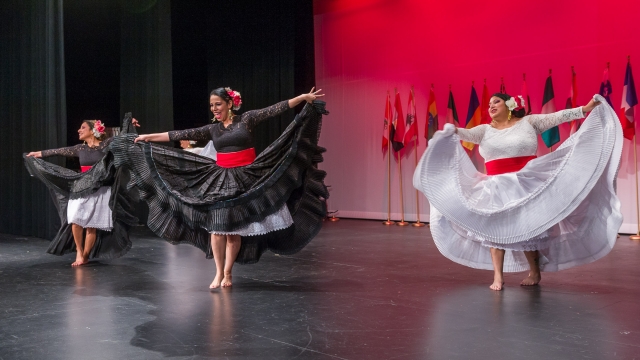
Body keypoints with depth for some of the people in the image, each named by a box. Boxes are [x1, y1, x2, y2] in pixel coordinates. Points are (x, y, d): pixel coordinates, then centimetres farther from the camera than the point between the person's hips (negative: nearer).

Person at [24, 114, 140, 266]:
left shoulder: (106, 144, 0)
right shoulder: (80, 148, 11)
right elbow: (60, 151, 17)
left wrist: (129, 122, -9)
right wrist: (39, 153, 22)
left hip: (99, 190, -3)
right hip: (80, 188, 3)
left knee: (92, 225, -4)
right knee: (75, 219, -13)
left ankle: (85, 256, 9)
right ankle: (79, 252, 6)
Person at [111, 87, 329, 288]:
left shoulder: (247, 119, -1)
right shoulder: (212, 129, 7)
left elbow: (275, 109, -8)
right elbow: (182, 135, 6)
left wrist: (304, 98, -15)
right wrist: (148, 137, 5)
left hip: (246, 178, -2)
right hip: (220, 180, 3)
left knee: (236, 229, 2)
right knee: (217, 228, -3)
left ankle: (228, 272, 16)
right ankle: (219, 273, 9)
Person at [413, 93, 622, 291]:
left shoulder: (528, 122, 4)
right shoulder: (486, 130, 8)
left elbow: (558, 117, -1)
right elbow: (468, 134, -10)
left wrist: (586, 109, -8)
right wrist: (454, 131, -32)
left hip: (526, 183, -2)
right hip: (497, 187, 3)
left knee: (527, 228, -1)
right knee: (494, 227, -5)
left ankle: (535, 273, 17)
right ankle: (498, 277, -1)